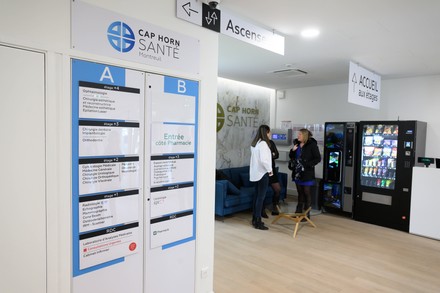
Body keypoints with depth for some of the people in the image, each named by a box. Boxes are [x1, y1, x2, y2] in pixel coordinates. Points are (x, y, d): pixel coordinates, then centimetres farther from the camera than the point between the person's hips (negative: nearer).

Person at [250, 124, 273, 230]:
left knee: (257, 196, 15)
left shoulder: (254, 143, 10)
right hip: (263, 173, -9)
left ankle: (255, 219, 23)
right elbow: (263, 160, -24)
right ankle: (258, 222, 1)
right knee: (261, 197, -4)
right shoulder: (263, 143, -16)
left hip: (256, 173, 9)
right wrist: (270, 170, -13)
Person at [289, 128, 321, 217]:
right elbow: (291, 157, 17)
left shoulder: (312, 145, -10)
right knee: (300, 193, 15)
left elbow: (318, 158, -11)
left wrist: (308, 164, -18)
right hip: (297, 173, 6)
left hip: (307, 174, -6)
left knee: (307, 193, 2)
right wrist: (293, 150, -3)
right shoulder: (297, 144, 8)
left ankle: (306, 214, 10)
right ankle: (298, 211, 24)